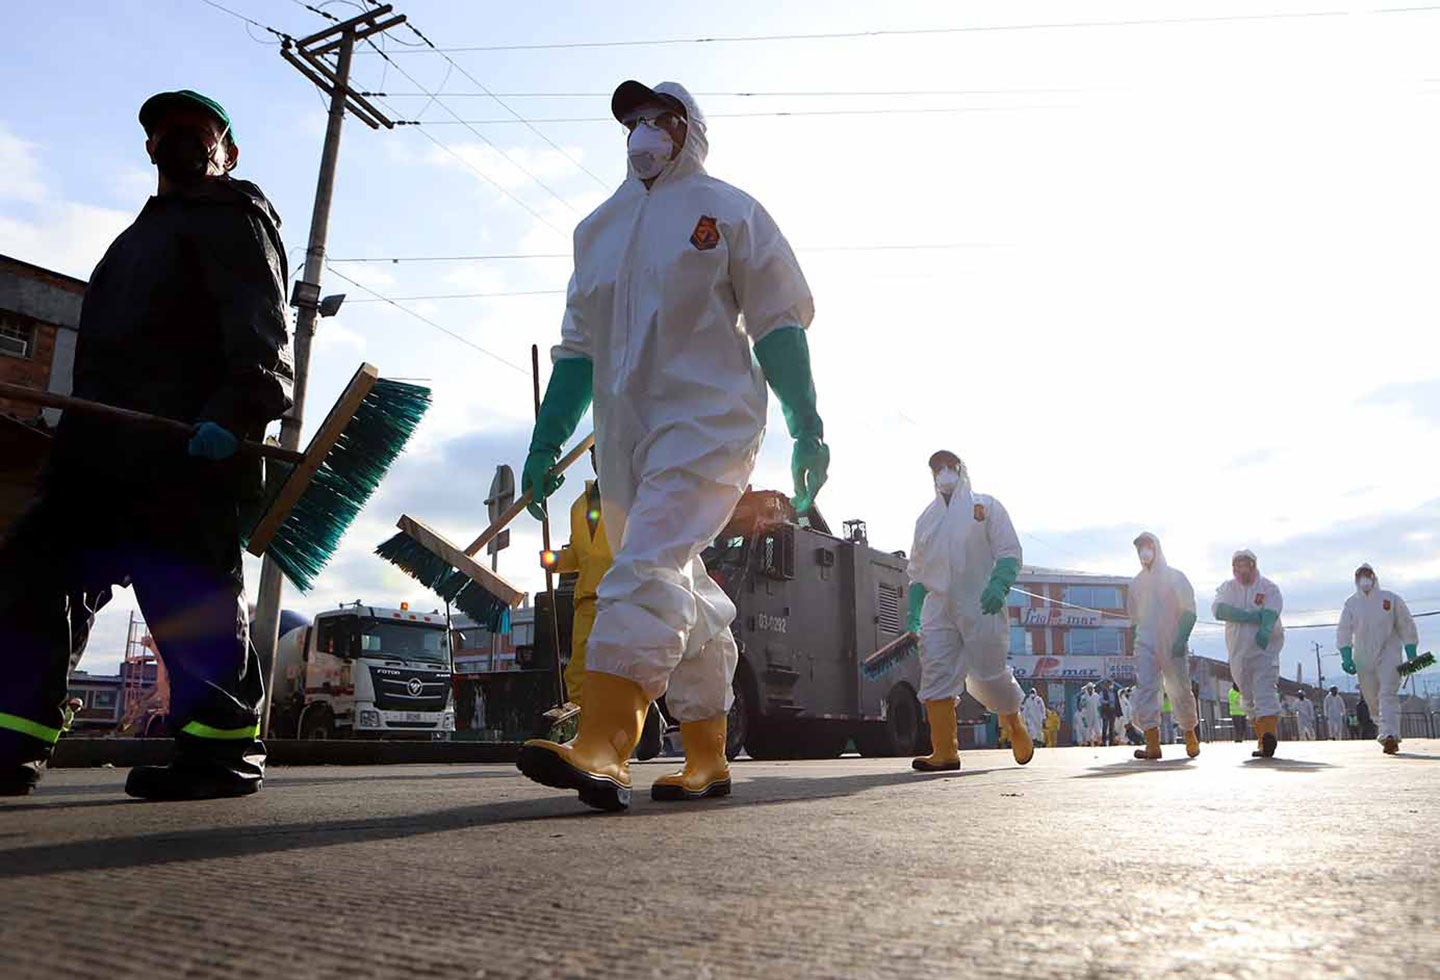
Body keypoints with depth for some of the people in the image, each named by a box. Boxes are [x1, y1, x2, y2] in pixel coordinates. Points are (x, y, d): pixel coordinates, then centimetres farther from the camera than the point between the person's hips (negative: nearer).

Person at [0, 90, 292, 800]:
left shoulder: (230, 215, 4)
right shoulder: (146, 231, 34)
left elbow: (262, 335, -13)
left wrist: (236, 410, -30)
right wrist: (76, 434, 26)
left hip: (184, 452, -10)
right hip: (104, 450, 10)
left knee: (188, 599, -10)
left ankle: (225, 749, -2)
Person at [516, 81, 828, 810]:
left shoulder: (728, 211, 6)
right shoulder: (598, 227, 21)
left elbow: (779, 324, 0)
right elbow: (578, 346, 20)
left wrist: (807, 429, -8)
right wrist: (546, 441, 13)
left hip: (708, 420, -6)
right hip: (624, 435, 6)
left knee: (650, 566, -24)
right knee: (681, 600, 9)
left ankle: (604, 744, -33)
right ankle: (707, 758, 18)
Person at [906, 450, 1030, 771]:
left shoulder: (986, 506, 10)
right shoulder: (926, 518, 20)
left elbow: (1010, 552, 2)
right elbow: (917, 571, 22)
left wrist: (999, 584, -17)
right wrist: (913, 612, 10)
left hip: (981, 608, -3)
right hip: (938, 610, 4)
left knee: (988, 673, -1)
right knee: (936, 674, -9)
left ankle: (1014, 724, 28)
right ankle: (944, 751, -8)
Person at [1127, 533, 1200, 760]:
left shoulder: (1175, 577, 6)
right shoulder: (1137, 582, 16)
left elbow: (1189, 612, 0)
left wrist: (1181, 639, -11)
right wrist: (1143, 630, 8)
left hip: (1173, 644, -2)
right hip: (1146, 643, 3)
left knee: (1180, 690, 2)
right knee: (1145, 688, -12)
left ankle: (1190, 736, 24)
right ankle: (1152, 744, -16)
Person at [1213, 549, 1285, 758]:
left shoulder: (1269, 587, 0)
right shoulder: (1227, 587, 9)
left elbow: (1271, 612, -18)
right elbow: (1218, 609, -9)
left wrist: (1265, 629, -39)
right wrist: (1249, 616, -18)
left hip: (1265, 649, -4)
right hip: (1238, 651, 4)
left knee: (1265, 689, -19)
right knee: (1249, 697, 8)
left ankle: (1269, 734, -30)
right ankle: (1262, 739, 15)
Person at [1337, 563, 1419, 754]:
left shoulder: (1390, 599, 3)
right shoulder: (1351, 604, 6)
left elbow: (1406, 627, 6)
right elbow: (1344, 633, 4)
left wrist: (1411, 655, 2)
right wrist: (1346, 657, -6)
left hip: (1389, 654, -2)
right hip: (1363, 657, 2)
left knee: (1388, 694, -16)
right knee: (1372, 697, 6)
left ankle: (1390, 735, -22)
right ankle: (1391, 732, 27)